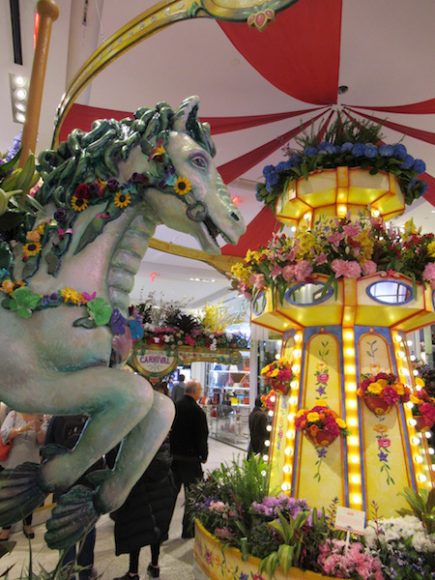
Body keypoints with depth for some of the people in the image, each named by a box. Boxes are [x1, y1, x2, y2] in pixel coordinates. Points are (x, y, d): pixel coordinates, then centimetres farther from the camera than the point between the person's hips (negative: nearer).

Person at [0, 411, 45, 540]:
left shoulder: (39, 418, -4)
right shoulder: (13, 414, -8)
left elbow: (42, 441, -11)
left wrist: (38, 428, -31)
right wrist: (22, 429, -34)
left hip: (31, 465, 2)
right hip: (11, 464, -1)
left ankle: (27, 524, 34)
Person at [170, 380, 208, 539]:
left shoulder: (173, 407, -2)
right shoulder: (197, 411, -17)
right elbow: (202, 437, -14)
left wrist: (169, 452, 14)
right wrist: (203, 456, 2)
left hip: (172, 457, 5)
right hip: (191, 459, -5)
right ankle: (188, 530, 20)